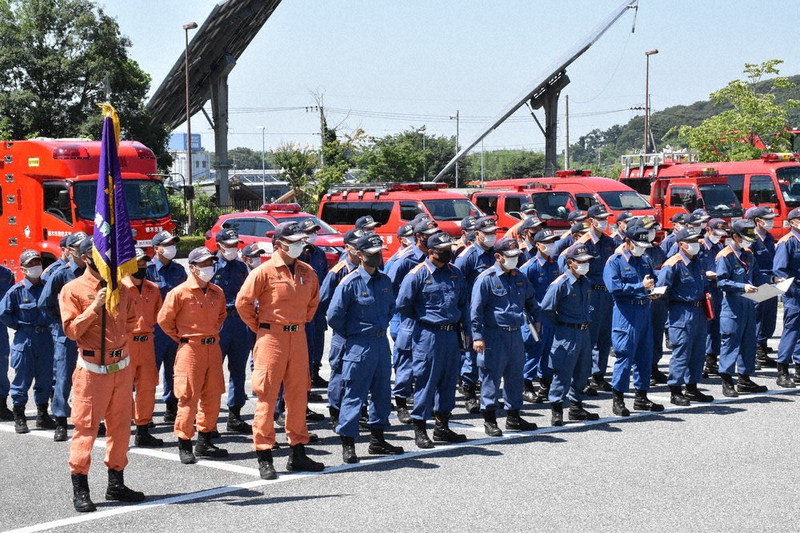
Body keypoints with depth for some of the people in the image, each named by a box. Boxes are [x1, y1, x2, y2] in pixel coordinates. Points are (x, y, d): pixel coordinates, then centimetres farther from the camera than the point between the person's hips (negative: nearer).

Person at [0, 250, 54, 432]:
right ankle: (19, 418, 10)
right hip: (25, 340, -3)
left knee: (45, 378, 9)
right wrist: (18, 325, -1)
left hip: (45, 338, 3)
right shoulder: (17, 291, -7)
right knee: (22, 379, 1)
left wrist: (50, 323, 7)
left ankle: (42, 416, 21)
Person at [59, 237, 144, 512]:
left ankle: (116, 484, 19)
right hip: (92, 368, -5)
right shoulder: (73, 290, -5)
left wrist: (120, 340, 9)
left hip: (122, 366, 6)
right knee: (85, 427, -5)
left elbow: (131, 320, 23)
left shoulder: (120, 288, 11)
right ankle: (80, 489, 1)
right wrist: (94, 308, -20)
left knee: (120, 425, 10)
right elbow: (71, 330, -10)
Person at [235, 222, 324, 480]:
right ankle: (264, 457, 1)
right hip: (272, 338, -6)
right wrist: (259, 328, -1)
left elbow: (313, 301, 24)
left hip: (298, 338, 6)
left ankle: (298, 454, 18)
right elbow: (243, 301, -7)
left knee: (298, 395, 9)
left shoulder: (307, 272, 8)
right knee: (267, 396, -3)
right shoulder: (264, 272, -9)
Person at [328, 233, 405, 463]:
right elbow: (334, 316, -10)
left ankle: (377, 440, 23)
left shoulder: (385, 281, 8)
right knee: (354, 395, -4)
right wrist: (350, 336, 0)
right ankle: (348, 444, 2)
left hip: (382, 343, 7)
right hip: (360, 346, -7)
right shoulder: (350, 283, -12)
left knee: (382, 393, 13)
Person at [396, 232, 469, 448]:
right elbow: (403, 304, -7)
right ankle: (420, 430, 4)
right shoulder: (418, 274, -9)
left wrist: (465, 330, 12)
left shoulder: (455, 273, 10)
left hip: (451, 333, 6)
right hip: (428, 335, -6)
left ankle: (442, 426, 23)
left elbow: (463, 304, 18)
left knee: (449, 379, 11)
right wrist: (421, 319, 6)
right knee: (426, 380, -3)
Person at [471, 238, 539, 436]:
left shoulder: (519, 278, 11)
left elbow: (530, 299, 30)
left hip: (515, 334, 7)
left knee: (515, 375, 13)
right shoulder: (486, 279, -9)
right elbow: (475, 309, -12)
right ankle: (489, 419, 4)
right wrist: (477, 336, -17)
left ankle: (513, 416, 24)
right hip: (494, 335, -7)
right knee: (492, 376, -3)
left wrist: (535, 319, 26)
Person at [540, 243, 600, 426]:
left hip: (584, 332, 8)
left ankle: (576, 407, 25)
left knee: (582, 371, 13)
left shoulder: (585, 282, 9)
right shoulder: (560, 283, -15)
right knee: (563, 372, -6)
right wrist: (560, 323, -3)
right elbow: (546, 308, -14)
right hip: (567, 334, -8)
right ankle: (556, 410, 1)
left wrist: (585, 323, 16)